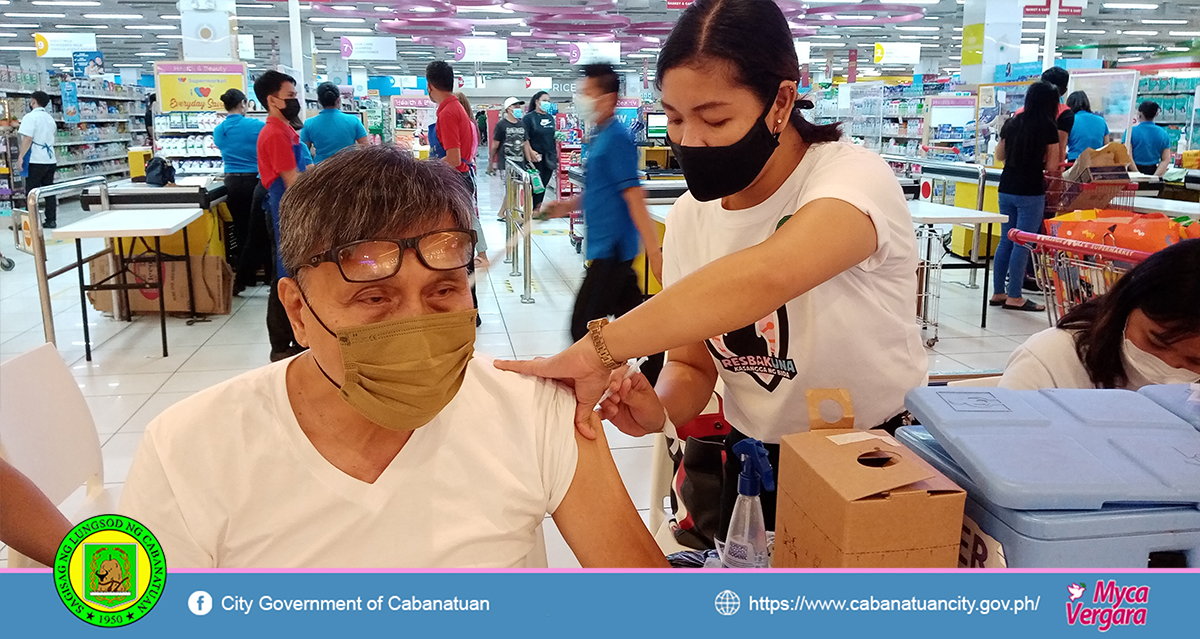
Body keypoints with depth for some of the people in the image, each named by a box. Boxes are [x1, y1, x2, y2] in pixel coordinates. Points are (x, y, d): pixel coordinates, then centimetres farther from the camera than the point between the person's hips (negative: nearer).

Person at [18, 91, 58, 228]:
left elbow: (28, 139, -18)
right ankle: (51, 220, 9)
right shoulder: (50, 118, 14)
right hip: (50, 160, 7)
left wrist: (21, 156, -14)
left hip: (36, 161, -7)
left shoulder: (30, 117, -10)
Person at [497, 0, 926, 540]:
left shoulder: (853, 178, -21)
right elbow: (693, 365, 1)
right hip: (755, 462, 4)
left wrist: (597, 350, -44)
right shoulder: (690, 217, -4)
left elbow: (767, 275, -43)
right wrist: (660, 411, -22)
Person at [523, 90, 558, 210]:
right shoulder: (529, 117, -5)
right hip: (536, 156, -6)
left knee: (544, 183, 9)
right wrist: (531, 152, -23)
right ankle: (532, 210, 2)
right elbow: (525, 138, -12)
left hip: (550, 157, 6)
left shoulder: (550, 117, 14)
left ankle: (538, 208, 18)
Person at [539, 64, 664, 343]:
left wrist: (654, 253, -24)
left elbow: (634, 198, -21)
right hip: (608, 246, 9)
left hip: (612, 248, -9)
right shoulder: (599, 135, 12)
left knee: (582, 328, -5)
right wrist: (568, 205, 12)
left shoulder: (616, 139, -16)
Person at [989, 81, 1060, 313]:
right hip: (1031, 191, -5)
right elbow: (1051, 166, -7)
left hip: (1007, 188, 6)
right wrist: (1037, 160, 12)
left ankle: (998, 293, 17)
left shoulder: (1012, 123, 6)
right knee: (1022, 243, -1)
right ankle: (1014, 297, 2)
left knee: (1006, 240, 12)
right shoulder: (1049, 128, -8)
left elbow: (1000, 155, 16)